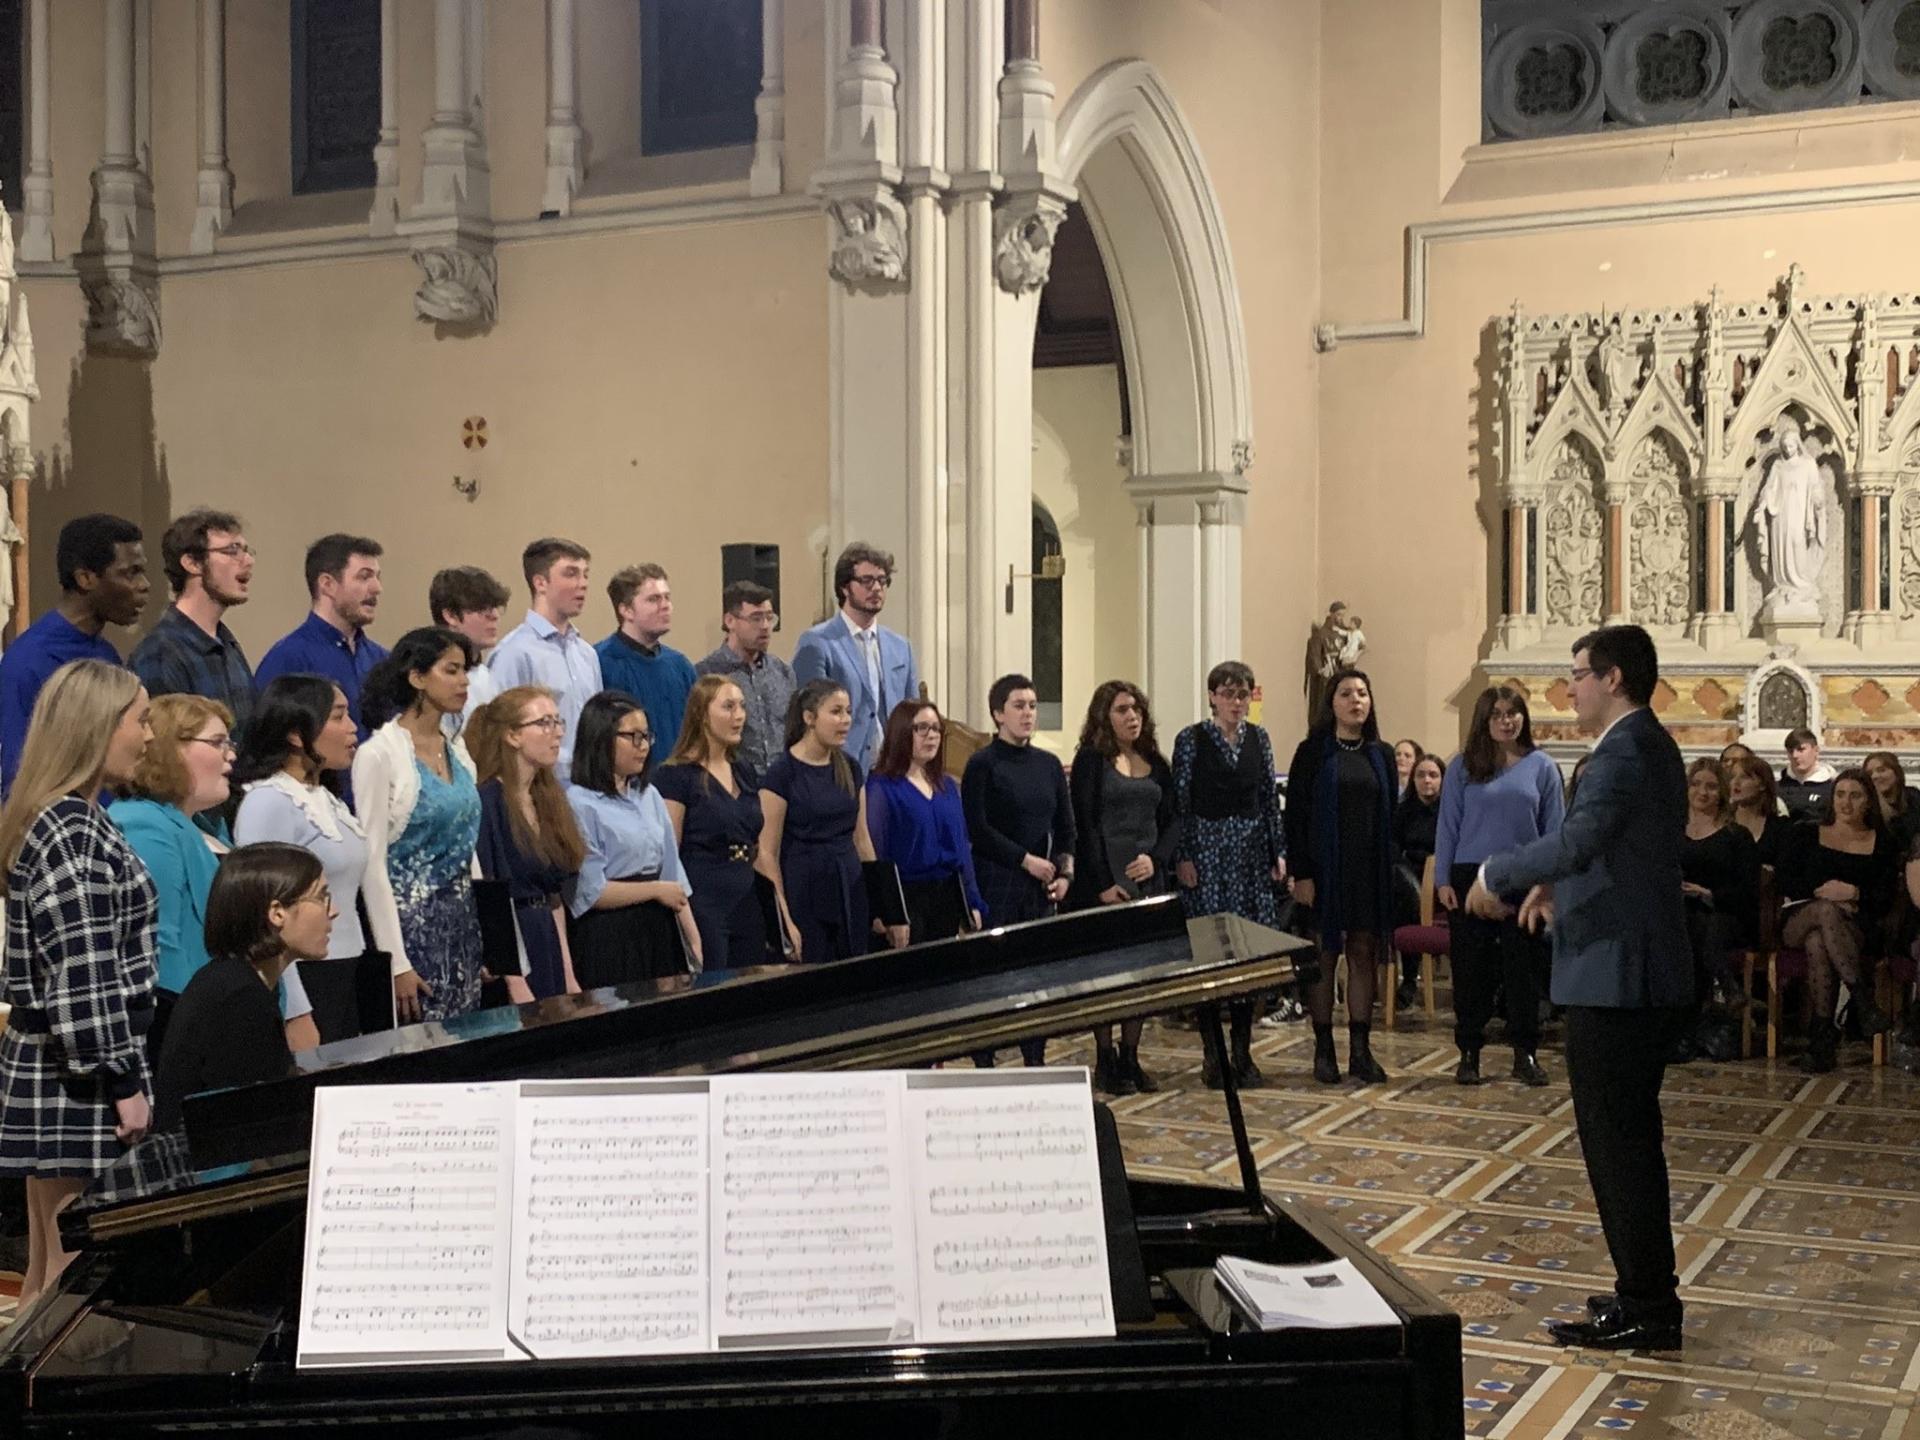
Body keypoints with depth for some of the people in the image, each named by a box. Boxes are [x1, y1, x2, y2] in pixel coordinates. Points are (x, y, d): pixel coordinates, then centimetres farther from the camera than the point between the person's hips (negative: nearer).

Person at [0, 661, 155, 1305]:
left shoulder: (61, 820, 14)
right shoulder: (71, 832, -17)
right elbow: (83, 978, -21)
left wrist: (126, 1074, 21)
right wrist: (124, 1083, -17)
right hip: (78, 1081, -10)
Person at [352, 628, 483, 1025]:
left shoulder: (460, 753, 10)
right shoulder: (379, 754, -10)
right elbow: (373, 863, -13)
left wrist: (485, 943, 12)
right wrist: (396, 961, -16)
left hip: (463, 924, 7)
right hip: (412, 921, -7)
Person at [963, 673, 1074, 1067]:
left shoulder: (1049, 765, 13)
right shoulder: (983, 764, -4)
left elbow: (1066, 827, 16)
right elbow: (977, 830, -10)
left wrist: (1065, 872, 1)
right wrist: (1026, 860, -12)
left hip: (1042, 887, 5)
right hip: (997, 883, -5)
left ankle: (1036, 1061, 14)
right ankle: (984, 1062, 3)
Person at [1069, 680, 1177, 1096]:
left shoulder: (1156, 763, 13)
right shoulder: (1091, 759, -3)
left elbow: (1172, 819, 12)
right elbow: (1085, 824, -8)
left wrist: (1156, 858, -7)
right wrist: (1104, 884, -14)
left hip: (1149, 881, 5)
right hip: (1104, 884, -5)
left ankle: (1130, 1058, 16)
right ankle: (1105, 1061, 8)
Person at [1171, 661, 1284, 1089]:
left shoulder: (1259, 738, 9)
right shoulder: (1191, 739, -3)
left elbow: (1270, 799, 11)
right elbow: (1180, 802, -4)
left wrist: (1279, 852, 6)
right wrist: (1182, 857, -9)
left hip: (1252, 851, 4)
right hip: (1207, 849, -4)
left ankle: (1242, 1050, 13)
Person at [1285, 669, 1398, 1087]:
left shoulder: (1382, 755, 10)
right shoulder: (1313, 752, -2)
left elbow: (1391, 815, 12)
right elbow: (1295, 814, -5)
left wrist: (1389, 867, 4)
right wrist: (1301, 873, -12)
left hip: (1370, 870, 3)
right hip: (1325, 868, -3)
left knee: (1364, 954, 4)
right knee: (1324, 955, 2)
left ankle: (1360, 1049, 10)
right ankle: (1323, 1049, 9)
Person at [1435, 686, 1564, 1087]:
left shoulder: (1541, 766, 3)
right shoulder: (1463, 768, 2)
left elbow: (1554, 828, 4)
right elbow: (1448, 825, 3)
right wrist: (1443, 880, -3)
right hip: (1471, 877, 0)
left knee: (1523, 968, 6)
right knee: (1471, 968, 4)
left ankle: (1525, 1053, 15)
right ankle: (1469, 1052, 14)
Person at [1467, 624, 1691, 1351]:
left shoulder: (1624, 752, -18)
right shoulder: (1652, 746, 15)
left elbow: (1578, 838, -32)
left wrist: (1495, 875, -21)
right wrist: (1560, 883, 15)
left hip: (1616, 977, -11)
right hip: (1648, 974, 11)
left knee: (1618, 1143, -3)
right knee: (1630, 1139, 17)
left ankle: (1645, 1309, 4)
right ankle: (1648, 1292, 26)